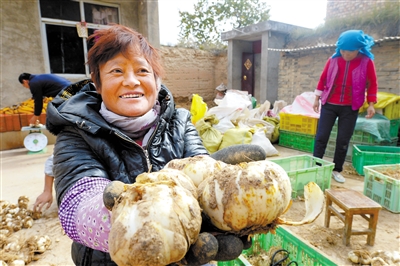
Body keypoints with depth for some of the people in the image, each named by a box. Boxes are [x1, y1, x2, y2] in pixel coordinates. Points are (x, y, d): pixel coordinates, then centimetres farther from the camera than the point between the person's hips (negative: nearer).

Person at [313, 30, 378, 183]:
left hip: (350, 108, 0)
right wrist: (317, 99, 6)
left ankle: (337, 170, 18)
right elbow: (323, 79, 5)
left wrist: (371, 104, -5)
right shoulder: (333, 60, -3)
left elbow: (372, 84, 1)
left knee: (343, 140, 4)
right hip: (329, 105, 1)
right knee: (321, 136, 0)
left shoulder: (367, 62, -5)